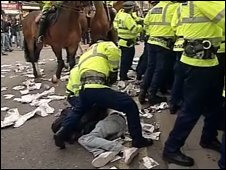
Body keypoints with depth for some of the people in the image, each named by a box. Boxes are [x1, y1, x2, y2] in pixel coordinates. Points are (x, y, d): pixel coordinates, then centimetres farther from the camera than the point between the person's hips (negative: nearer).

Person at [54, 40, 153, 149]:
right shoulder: (105, 45, 16)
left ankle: (61, 133, 27)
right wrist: (114, 72, 5)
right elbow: (113, 51, -8)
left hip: (83, 90, 7)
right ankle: (138, 139, 7)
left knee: (79, 111, 38)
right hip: (96, 89, -7)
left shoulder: (84, 55, 37)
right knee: (130, 105, 3)